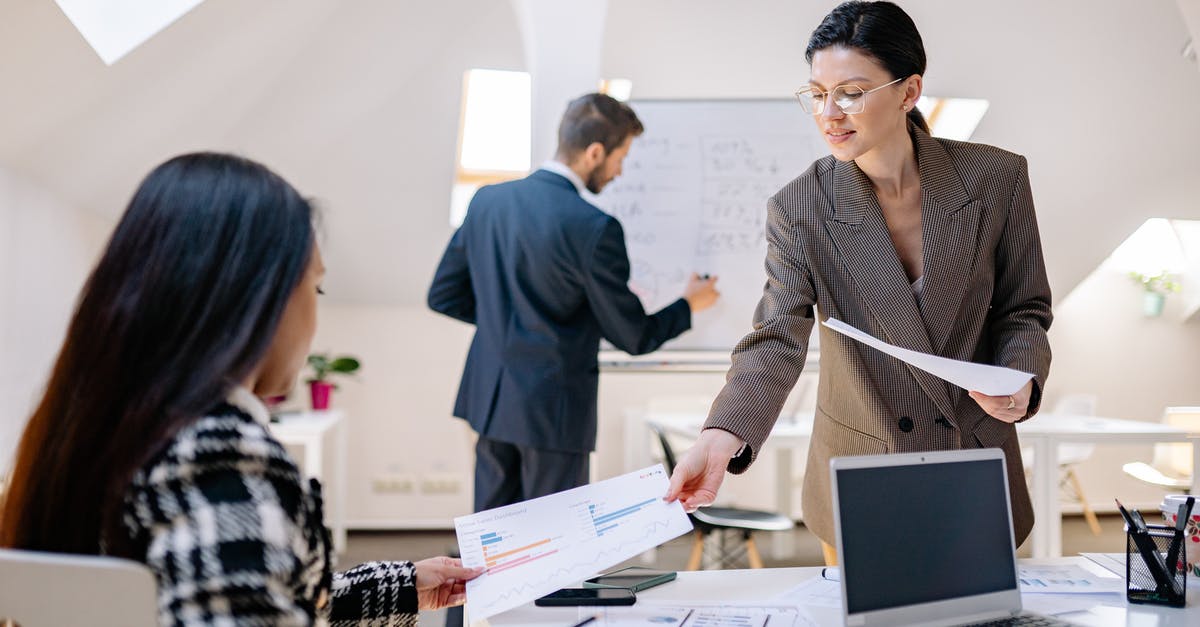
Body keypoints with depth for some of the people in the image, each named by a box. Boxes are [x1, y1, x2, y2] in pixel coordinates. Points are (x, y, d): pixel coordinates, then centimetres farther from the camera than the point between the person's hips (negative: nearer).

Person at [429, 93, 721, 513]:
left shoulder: (487, 200, 2)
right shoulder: (594, 229, -19)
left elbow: (443, 295, 9)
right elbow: (634, 337, -10)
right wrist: (688, 305, 8)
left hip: (490, 400, 7)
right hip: (554, 413, -7)